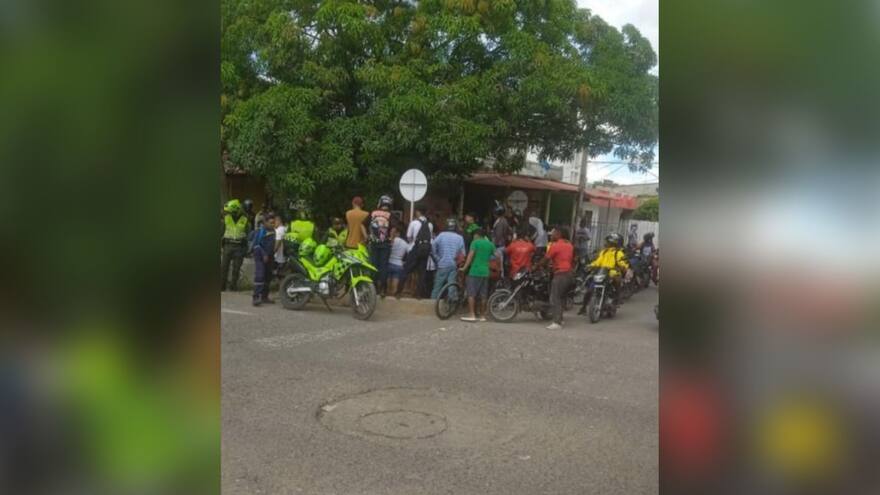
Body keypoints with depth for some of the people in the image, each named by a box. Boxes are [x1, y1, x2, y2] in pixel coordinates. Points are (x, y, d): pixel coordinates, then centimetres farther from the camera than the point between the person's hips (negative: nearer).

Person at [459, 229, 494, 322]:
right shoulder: (490, 244, 13)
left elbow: (470, 256, -12)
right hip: (485, 272, 6)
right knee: (483, 295, 9)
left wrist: (464, 268, -11)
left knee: (471, 294, -3)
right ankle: (482, 315, 12)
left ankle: (472, 315, -9)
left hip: (474, 271, -6)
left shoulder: (475, 242, -3)